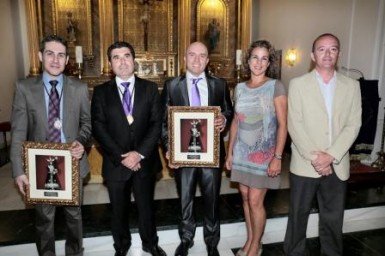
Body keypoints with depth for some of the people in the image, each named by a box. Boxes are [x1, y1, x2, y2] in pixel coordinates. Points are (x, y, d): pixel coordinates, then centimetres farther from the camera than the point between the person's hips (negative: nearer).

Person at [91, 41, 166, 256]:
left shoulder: (150, 88, 1)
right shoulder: (101, 92, 0)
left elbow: (157, 124, -6)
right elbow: (99, 129, -6)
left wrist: (140, 153, -16)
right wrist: (121, 157, -15)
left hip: (145, 162, 0)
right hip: (116, 163, 0)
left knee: (147, 206, 16)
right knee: (119, 210, 18)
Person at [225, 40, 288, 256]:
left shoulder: (276, 87, -8)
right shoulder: (240, 88, 6)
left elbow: (283, 125, -10)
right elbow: (236, 122, 10)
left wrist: (277, 157, -16)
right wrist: (230, 152, 9)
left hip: (264, 153, -5)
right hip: (242, 151, 5)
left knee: (255, 201, 0)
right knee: (245, 197, 13)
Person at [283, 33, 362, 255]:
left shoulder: (351, 86, 6)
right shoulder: (298, 84, -1)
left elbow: (353, 125, -1)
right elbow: (295, 126, -7)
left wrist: (330, 156, -13)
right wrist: (314, 158, -14)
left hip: (337, 167, 2)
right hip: (304, 165, -2)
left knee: (333, 219, 13)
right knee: (298, 217, 11)